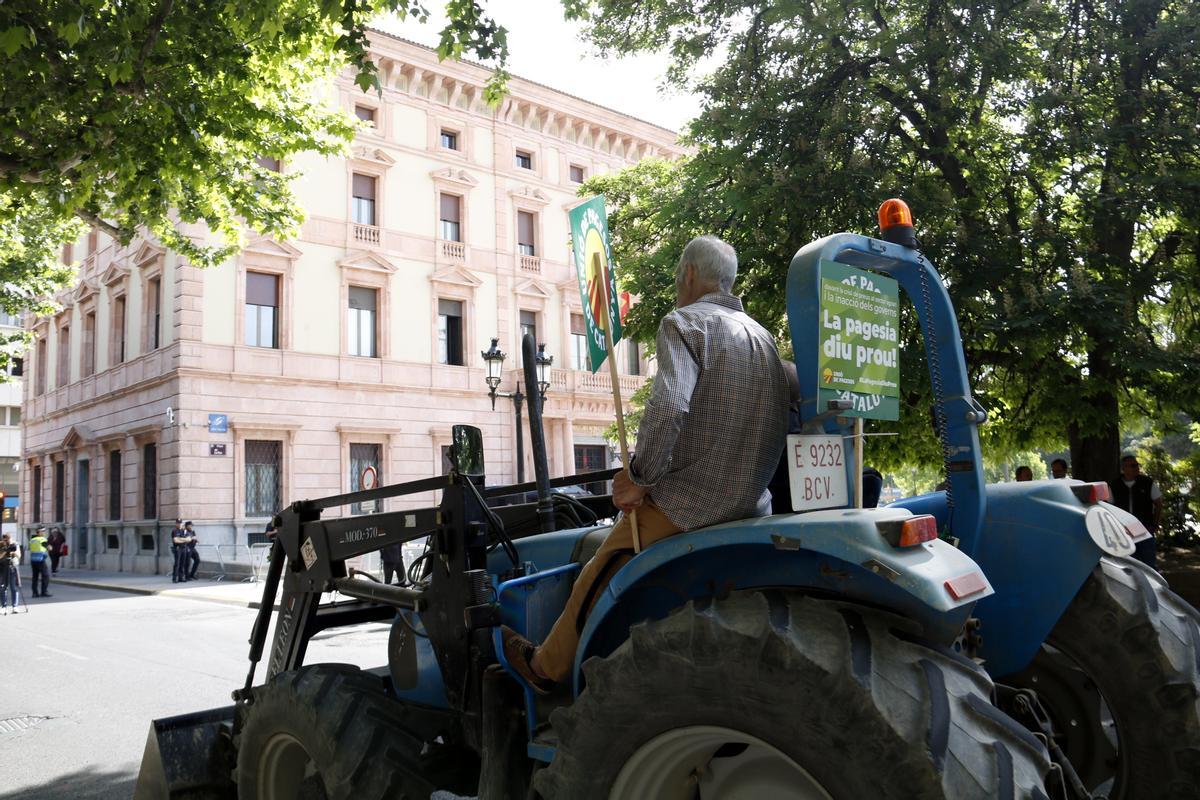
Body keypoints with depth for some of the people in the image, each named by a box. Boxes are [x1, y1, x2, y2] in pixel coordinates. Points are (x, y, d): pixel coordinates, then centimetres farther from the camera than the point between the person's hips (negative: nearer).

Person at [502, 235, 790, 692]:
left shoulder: (684, 323, -10)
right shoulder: (763, 336, 14)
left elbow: (668, 407, -28)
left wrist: (641, 476, -14)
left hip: (691, 501, -8)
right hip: (752, 501, 8)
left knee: (597, 580, 9)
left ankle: (546, 667, 25)